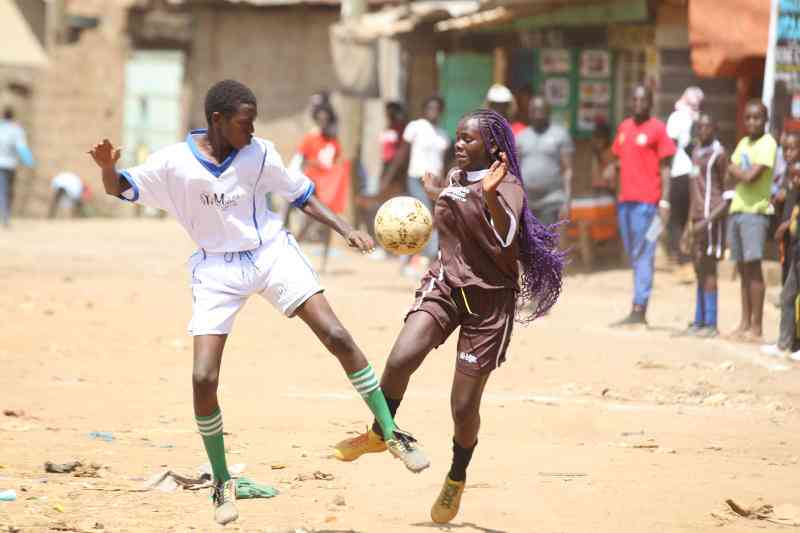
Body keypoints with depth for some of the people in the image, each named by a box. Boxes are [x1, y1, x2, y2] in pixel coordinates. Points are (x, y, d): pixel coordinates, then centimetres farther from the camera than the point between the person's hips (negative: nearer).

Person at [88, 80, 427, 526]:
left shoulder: (260, 154, -6)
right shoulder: (174, 163, -12)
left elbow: (302, 196, 5)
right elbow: (120, 189, -10)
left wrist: (344, 229, -6)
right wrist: (108, 168, -33)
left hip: (272, 252, 1)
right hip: (217, 268, -1)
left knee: (337, 337, -12)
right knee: (204, 379, -11)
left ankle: (391, 433, 0)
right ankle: (222, 482, 9)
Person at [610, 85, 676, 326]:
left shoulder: (657, 129, -4)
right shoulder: (624, 127, 15)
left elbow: (665, 168, -6)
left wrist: (664, 201, -12)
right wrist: (616, 193, 14)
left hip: (646, 202, -7)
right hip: (625, 200, 7)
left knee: (643, 256, -9)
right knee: (633, 256, 10)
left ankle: (639, 309, -12)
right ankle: (638, 312, 15)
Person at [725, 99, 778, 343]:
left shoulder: (767, 144, -8)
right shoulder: (743, 143, 17)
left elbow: (751, 176, -15)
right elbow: (731, 173, 12)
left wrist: (736, 170, 2)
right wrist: (742, 173, -6)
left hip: (755, 212, -8)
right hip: (737, 210, 8)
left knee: (753, 267, -9)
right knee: (742, 268, 8)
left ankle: (756, 327, -8)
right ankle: (745, 324, 11)